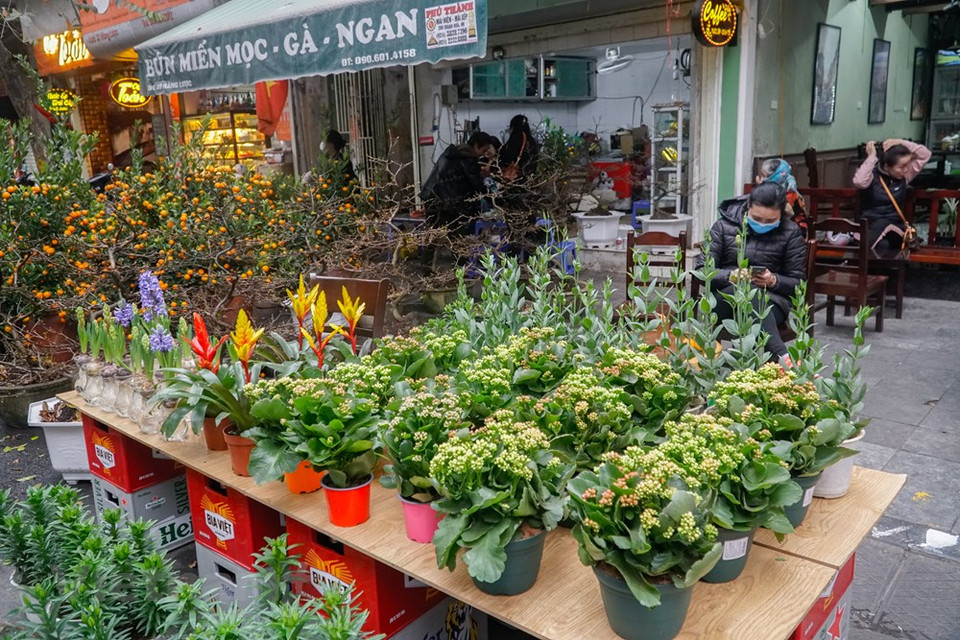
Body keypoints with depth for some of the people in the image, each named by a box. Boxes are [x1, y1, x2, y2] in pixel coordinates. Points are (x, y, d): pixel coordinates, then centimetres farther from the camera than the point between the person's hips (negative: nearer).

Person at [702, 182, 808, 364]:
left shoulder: (791, 233, 6)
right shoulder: (724, 226, 5)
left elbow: (798, 282, 7)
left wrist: (774, 281, -16)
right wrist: (731, 276, -18)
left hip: (771, 299, 0)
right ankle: (782, 357, -49)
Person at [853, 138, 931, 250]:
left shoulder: (904, 175, 7)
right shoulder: (872, 175, -8)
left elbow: (925, 154, 6)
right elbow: (859, 182, -32)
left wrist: (899, 142, -4)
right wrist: (872, 157, -21)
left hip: (896, 225, 5)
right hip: (871, 225, -5)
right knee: (882, 246, -34)